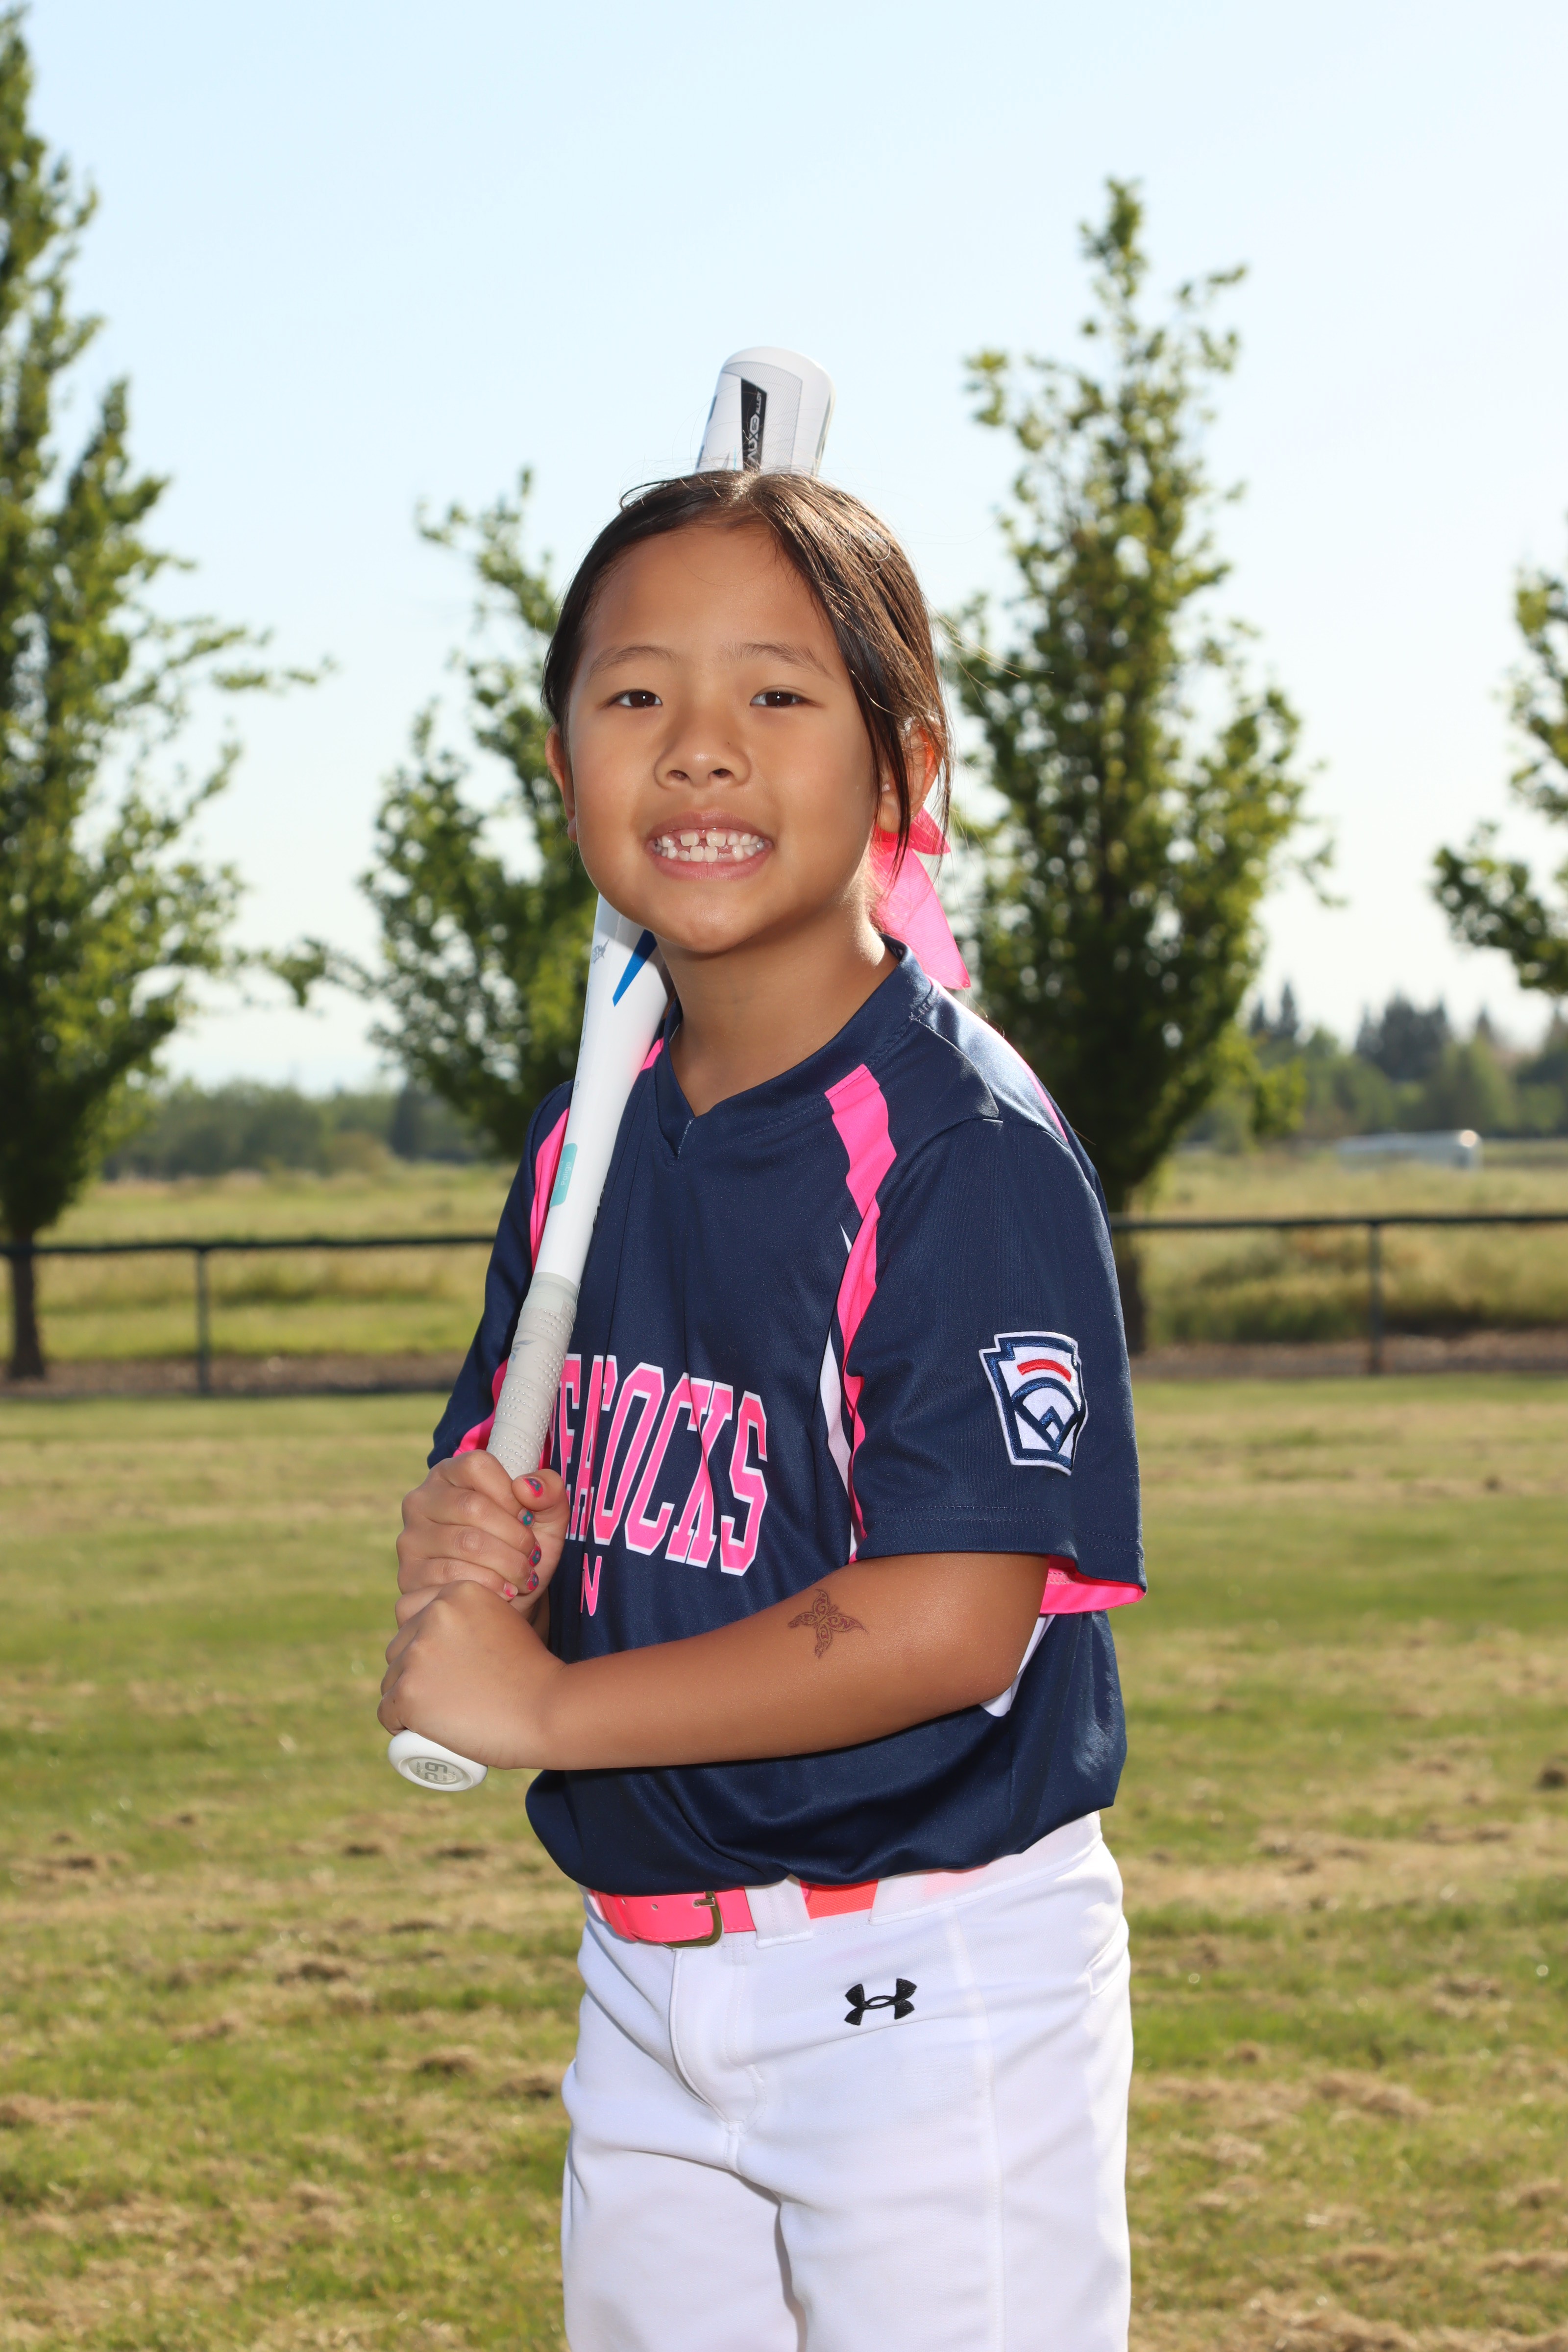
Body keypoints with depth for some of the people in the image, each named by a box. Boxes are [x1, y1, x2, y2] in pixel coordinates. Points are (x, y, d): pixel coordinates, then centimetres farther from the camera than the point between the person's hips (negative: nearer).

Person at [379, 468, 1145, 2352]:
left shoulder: (967, 1145, -17)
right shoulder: (582, 1145, 6)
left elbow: (950, 1621, -23)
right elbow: (498, 1478, 15)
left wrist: (541, 1704, -16)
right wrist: (458, 1538, -10)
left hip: (928, 1976, -7)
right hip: (642, 1972, 7)